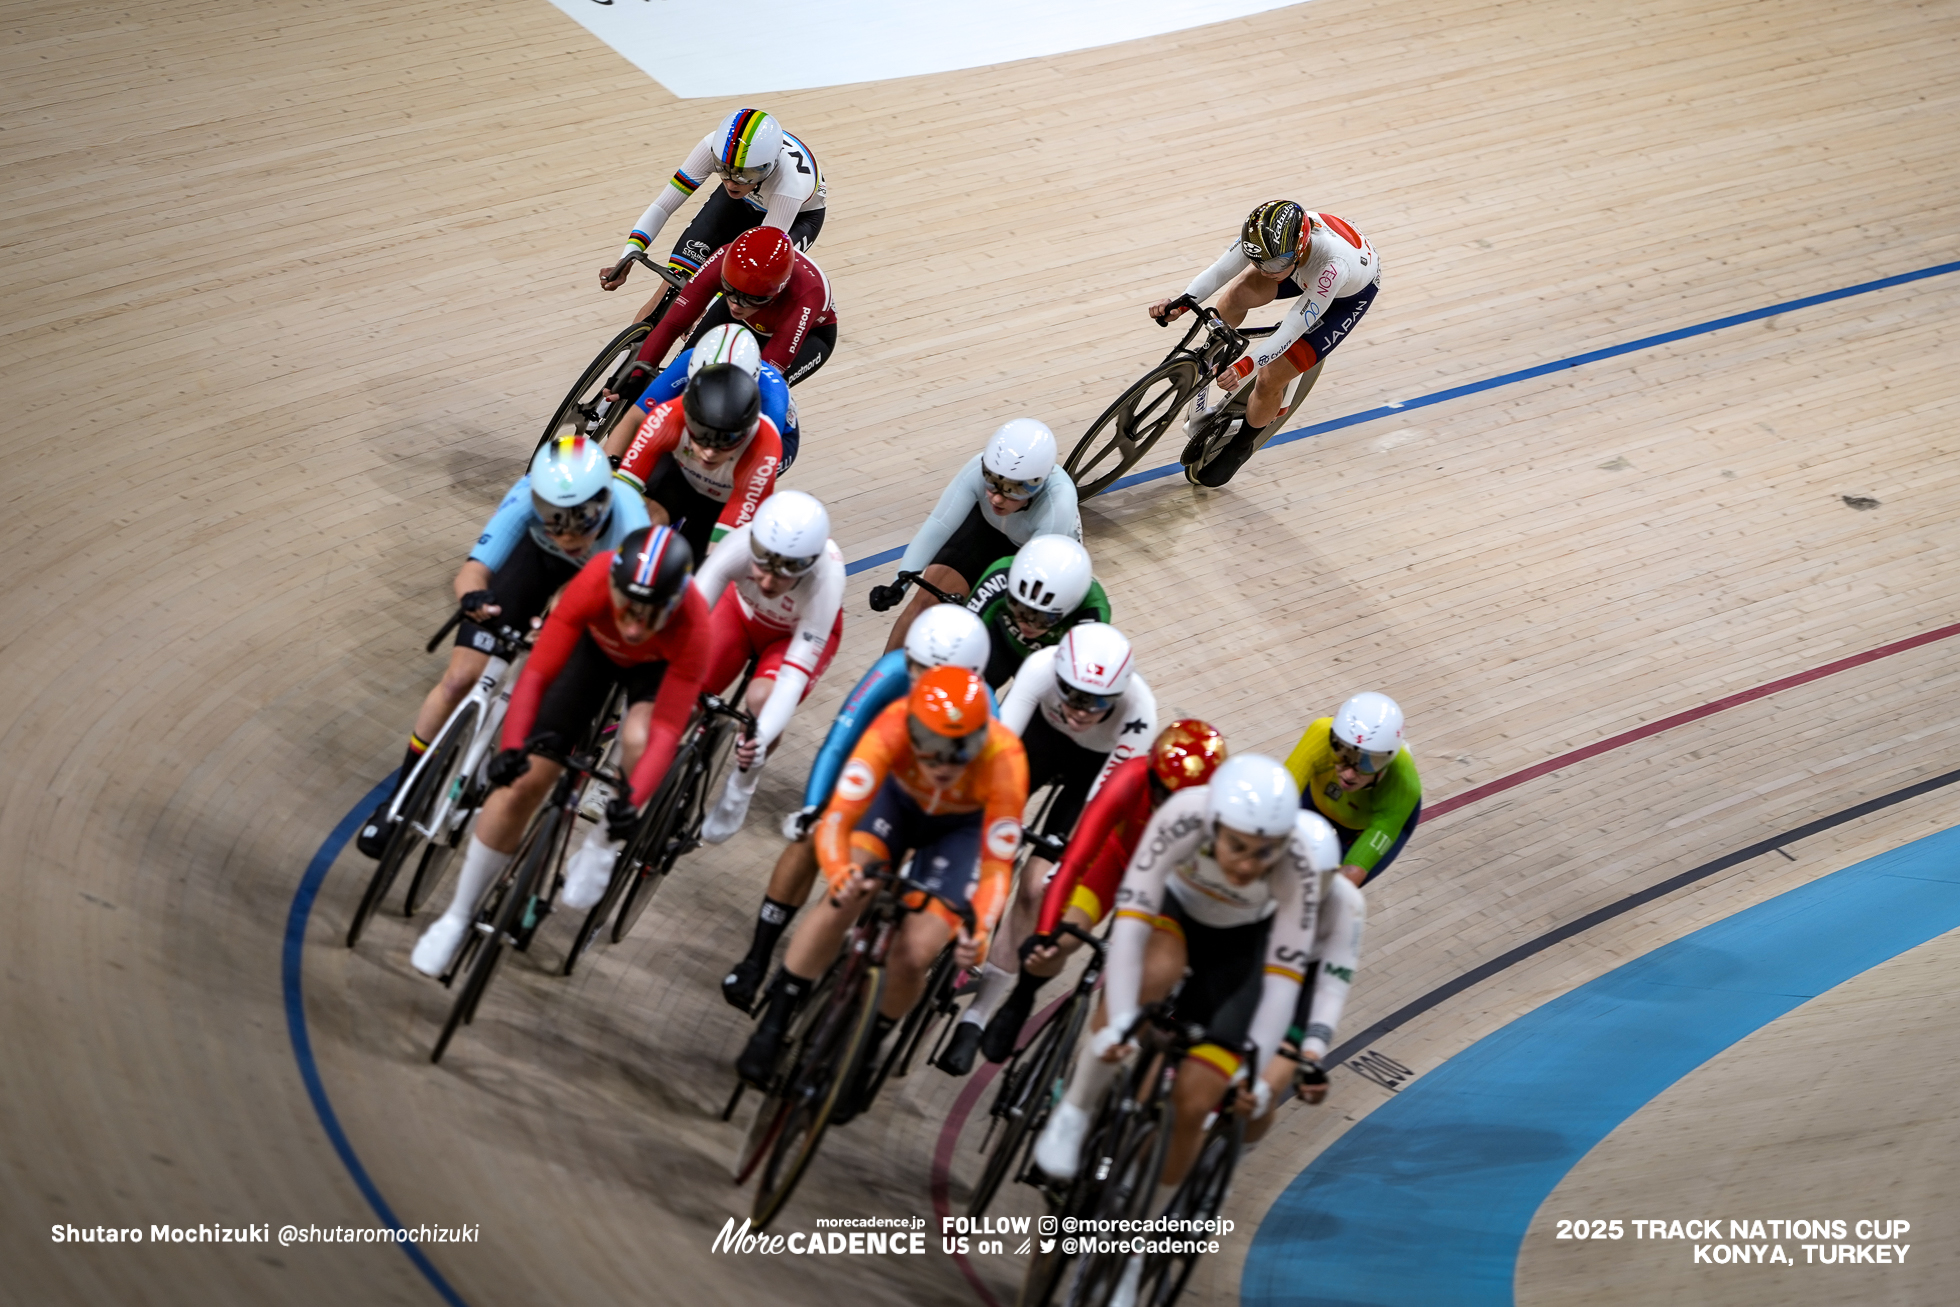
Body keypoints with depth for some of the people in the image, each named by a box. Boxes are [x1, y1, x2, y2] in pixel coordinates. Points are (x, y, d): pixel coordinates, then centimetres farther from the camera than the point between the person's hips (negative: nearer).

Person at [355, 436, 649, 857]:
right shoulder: (528, 499, -41)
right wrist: (473, 597, -67)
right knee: (460, 679, -5)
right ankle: (400, 799, 11)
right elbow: (472, 569, -44)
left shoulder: (627, 520, -43)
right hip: (533, 553, 0)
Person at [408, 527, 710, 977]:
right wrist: (511, 747, -48)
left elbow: (666, 731, -38)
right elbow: (537, 672, -35)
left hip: (659, 666, -1)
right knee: (524, 780, -6)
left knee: (638, 741, -35)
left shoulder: (692, 628, -41)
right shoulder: (595, 581, -40)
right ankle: (457, 917, 11)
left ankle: (602, 847, -4)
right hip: (596, 645, 1)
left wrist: (632, 801, -51)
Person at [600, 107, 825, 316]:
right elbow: (661, 207, -28)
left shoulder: (792, 182, -44)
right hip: (745, 200, 3)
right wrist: (625, 261, -40)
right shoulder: (716, 146, -35)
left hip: (798, 214, -3)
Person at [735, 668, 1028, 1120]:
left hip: (962, 826, -1)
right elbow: (837, 818, -42)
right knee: (844, 899, -26)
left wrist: (978, 933, -49)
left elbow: (996, 866, -32)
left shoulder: (1003, 760, -38)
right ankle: (773, 1024, -9)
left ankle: (863, 1054, 13)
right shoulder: (894, 728, -38)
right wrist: (841, 875, -61)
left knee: (912, 956, -16)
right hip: (899, 796, 1)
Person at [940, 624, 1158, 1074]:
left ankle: (977, 1018, -1)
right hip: (1044, 736, 2)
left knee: (1037, 886, -13)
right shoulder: (1043, 668, -36)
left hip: (1099, 765, -2)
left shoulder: (1137, 711, -38)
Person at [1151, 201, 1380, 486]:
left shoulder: (1333, 265, -47)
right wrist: (1180, 304, -45)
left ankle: (1240, 449, 17)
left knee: (1271, 380, -12)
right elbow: (1218, 271, -30)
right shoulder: (1269, 237, -34)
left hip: (1349, 294, -5)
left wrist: (1244, 367, -53)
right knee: (1238, 294, -24)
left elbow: (1290, 331, -43)